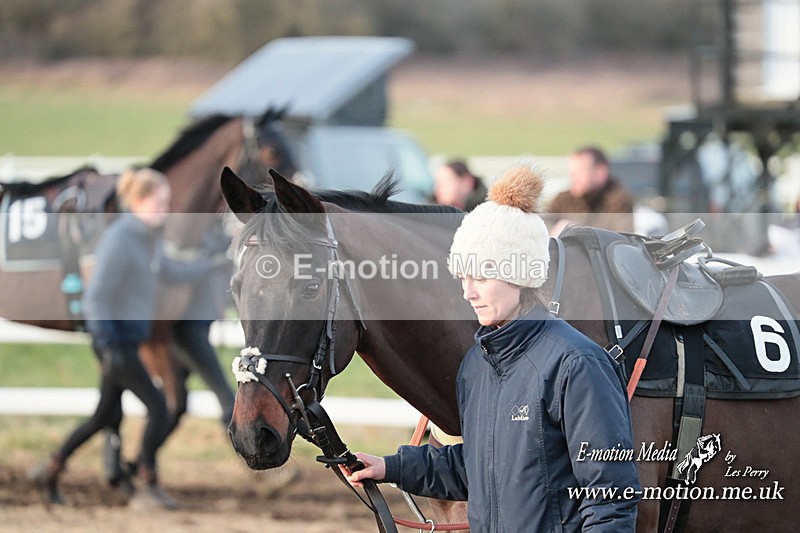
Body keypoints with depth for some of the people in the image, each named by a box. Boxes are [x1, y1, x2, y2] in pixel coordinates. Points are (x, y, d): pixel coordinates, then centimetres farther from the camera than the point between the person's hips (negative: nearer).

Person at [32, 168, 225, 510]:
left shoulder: (147, 237, 9)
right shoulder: (120, 240, -19)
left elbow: (169, 272, 27)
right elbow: (95, 298, -21)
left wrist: (215, 264, 29)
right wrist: (110, 348, -26)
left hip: (128, 339, 10)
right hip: (114, 340, -10)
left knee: (107, 417, 17)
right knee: (158, 407, -11)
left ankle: (50, 472, 28)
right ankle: (149, 488, -6)